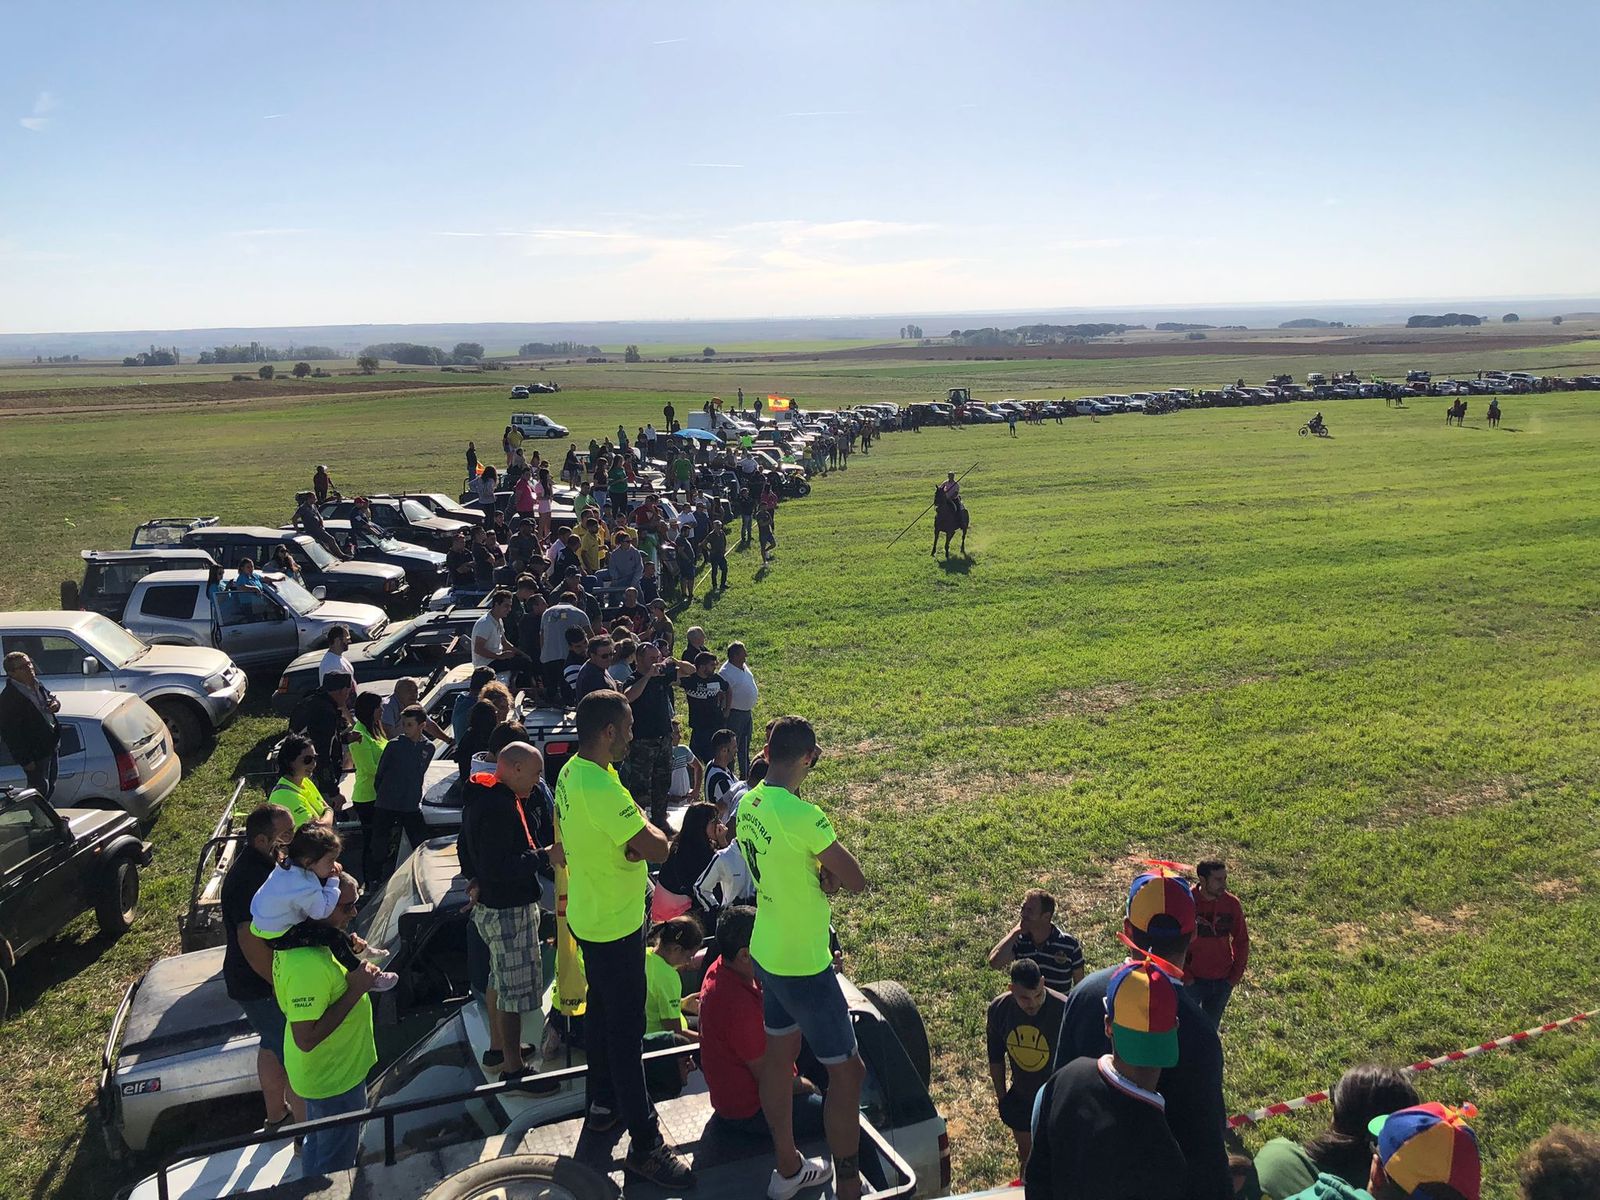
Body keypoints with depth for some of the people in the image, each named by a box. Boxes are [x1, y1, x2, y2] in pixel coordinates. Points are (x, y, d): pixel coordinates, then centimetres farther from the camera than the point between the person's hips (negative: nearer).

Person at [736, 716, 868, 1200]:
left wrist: (818, 869, -10)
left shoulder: (749, 803, -3)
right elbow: (856, 881, -21)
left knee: (779, 1055, 21)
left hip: (767, 952, 9)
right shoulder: (802, 815, -28)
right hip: (803, 964, -8)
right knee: (847, 1070, 6)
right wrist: (829, 867, -4)